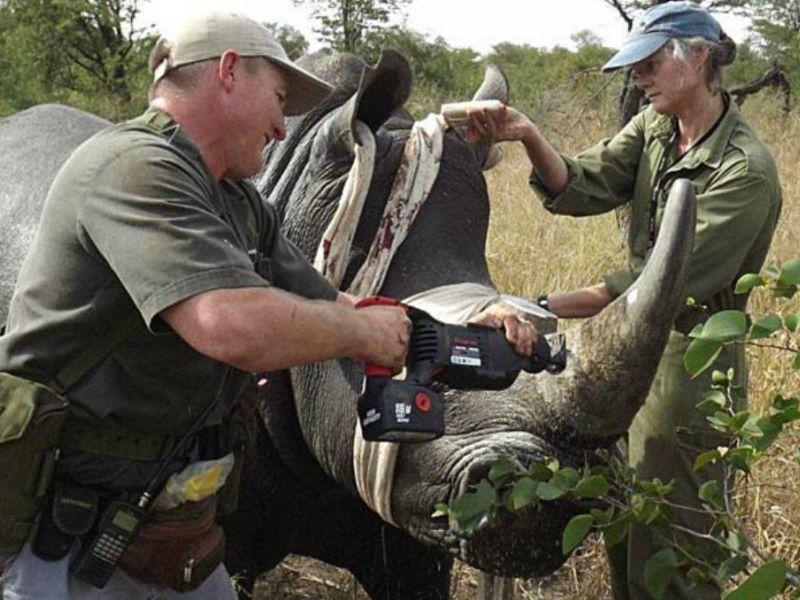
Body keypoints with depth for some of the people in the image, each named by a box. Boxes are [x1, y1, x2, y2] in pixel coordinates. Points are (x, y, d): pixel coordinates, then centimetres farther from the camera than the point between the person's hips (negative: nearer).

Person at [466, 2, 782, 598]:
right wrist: (528, 136, -24)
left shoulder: (746, 170, -20)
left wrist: (544, 307, -30)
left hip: (688, 364, -8)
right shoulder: (652, 129, 5)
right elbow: (580, 188, -6)